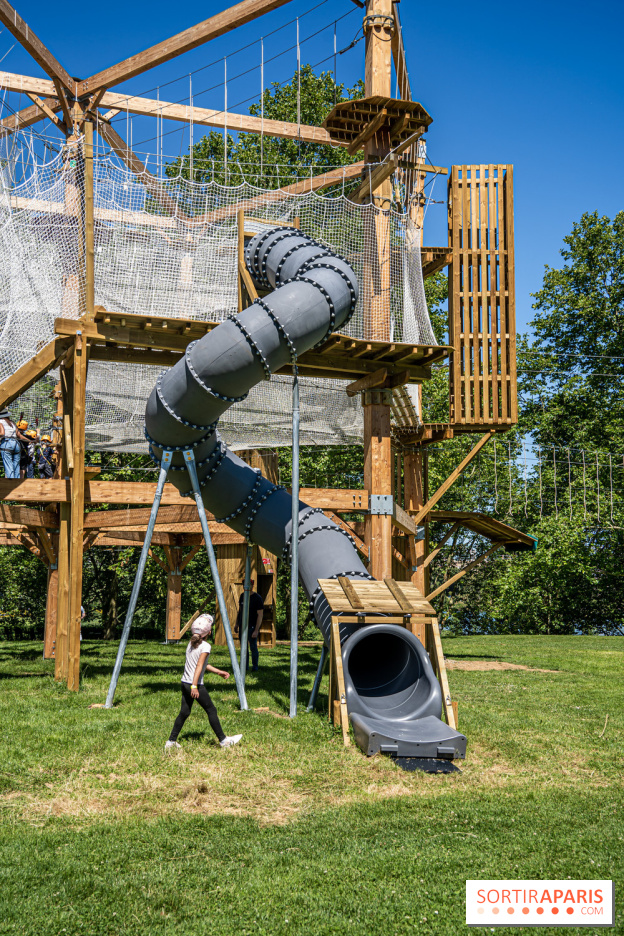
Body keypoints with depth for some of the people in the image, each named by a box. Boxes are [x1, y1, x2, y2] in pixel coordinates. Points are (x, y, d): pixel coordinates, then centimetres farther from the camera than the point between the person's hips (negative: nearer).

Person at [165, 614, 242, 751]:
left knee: (184, 712, 13)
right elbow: (199, 666, -21)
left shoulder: (191, 644, 13)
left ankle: (171, 742, 12)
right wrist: (194, 686, -25)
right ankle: (223, 740, 12)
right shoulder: (205, 646, -12)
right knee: (211, 711, 4)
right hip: (196, 685, -8)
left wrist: (218, 671, 26)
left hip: (185, 683, 8)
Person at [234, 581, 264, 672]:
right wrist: (236, 624, 20)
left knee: (253, 647, -4)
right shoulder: (242, 595, 10)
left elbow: (260, 615, -12)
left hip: (252, 627, -6)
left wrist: (256, 630, -17)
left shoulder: (257, 598, -11)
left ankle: (255, 667, 7)